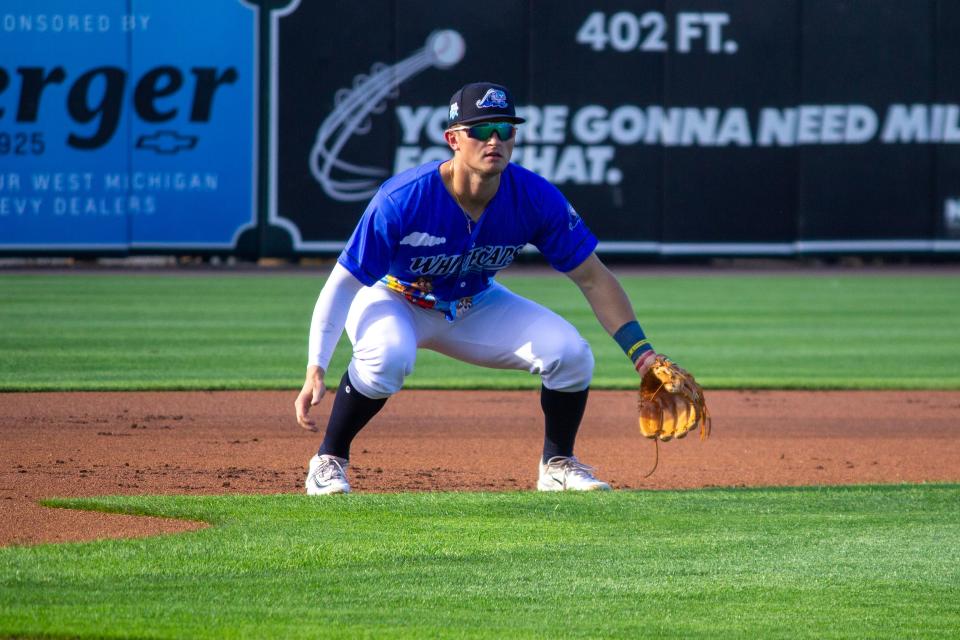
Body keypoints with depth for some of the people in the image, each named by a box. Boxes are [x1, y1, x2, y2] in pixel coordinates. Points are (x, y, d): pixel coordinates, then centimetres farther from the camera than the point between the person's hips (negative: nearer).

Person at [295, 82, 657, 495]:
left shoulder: (536, 198, -22)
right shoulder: (402, 201, -33)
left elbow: (593, 278, -13)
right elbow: (343, 284, -30)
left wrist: (641, 353, -21)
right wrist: (315, 371, -40)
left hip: (475, 306, 4)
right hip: (391, 301, -4)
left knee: (570, 353, -17)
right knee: (388, 356, -38)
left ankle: (557, 464, 8)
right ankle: (329, 462, -16)